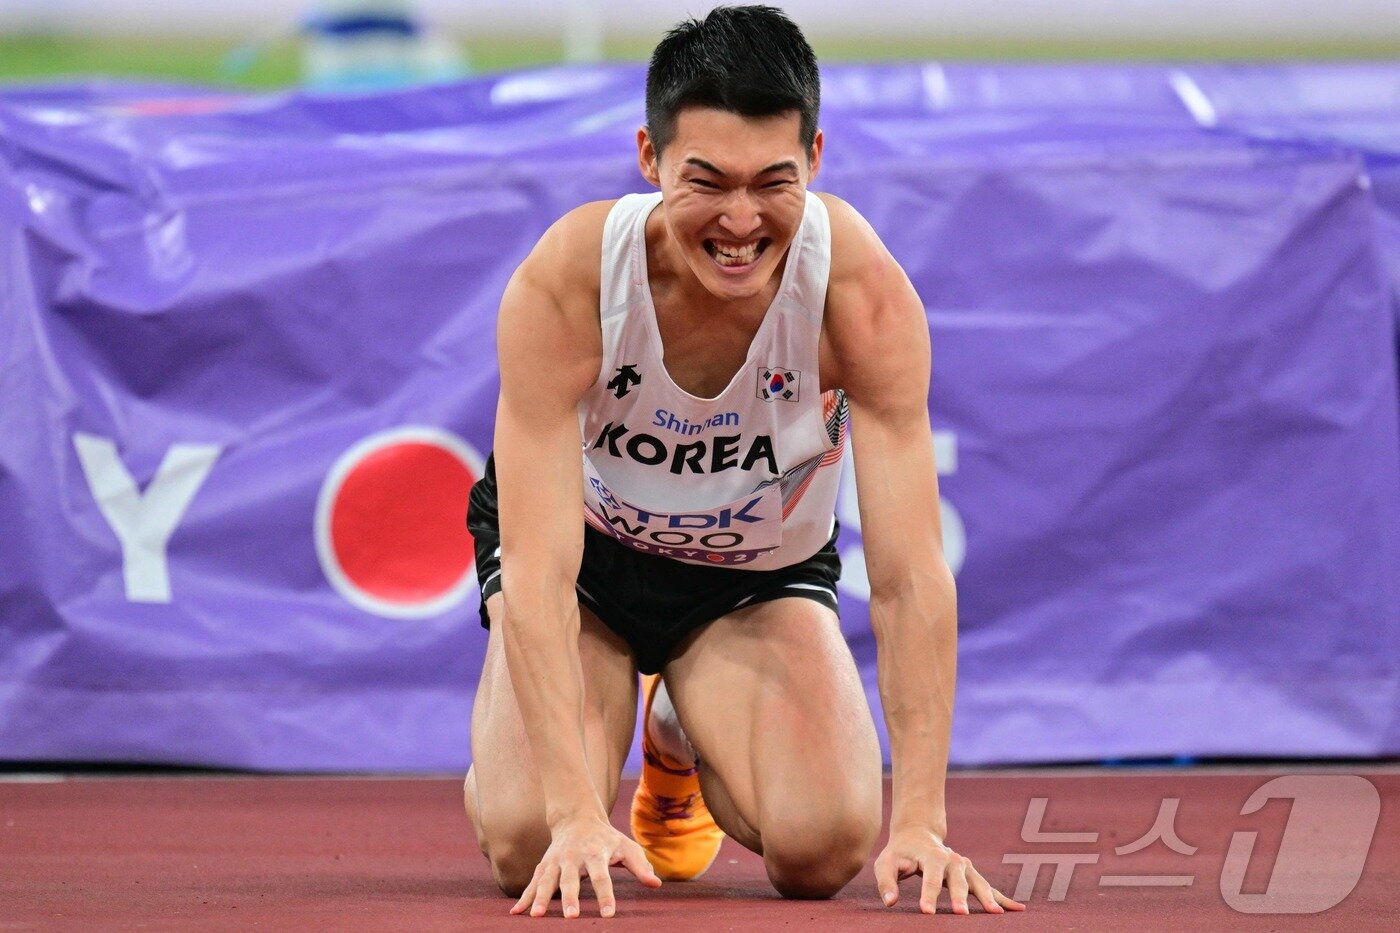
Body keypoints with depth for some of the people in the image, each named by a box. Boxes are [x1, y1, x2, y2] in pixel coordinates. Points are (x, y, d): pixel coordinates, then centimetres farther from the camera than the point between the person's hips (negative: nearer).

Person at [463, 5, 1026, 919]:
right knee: (532, 846, -22)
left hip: (764, 567, 1)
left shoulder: (864, 292, -33)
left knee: (825, 848, -20)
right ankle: (503, 760, 18)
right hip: (588, 545, -1)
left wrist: (921, 821, -40)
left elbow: (911, 572, -32)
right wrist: (575, 814, -45)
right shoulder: (564, 284, -35)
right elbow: (537, 568, -36)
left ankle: (685, 748, 17)